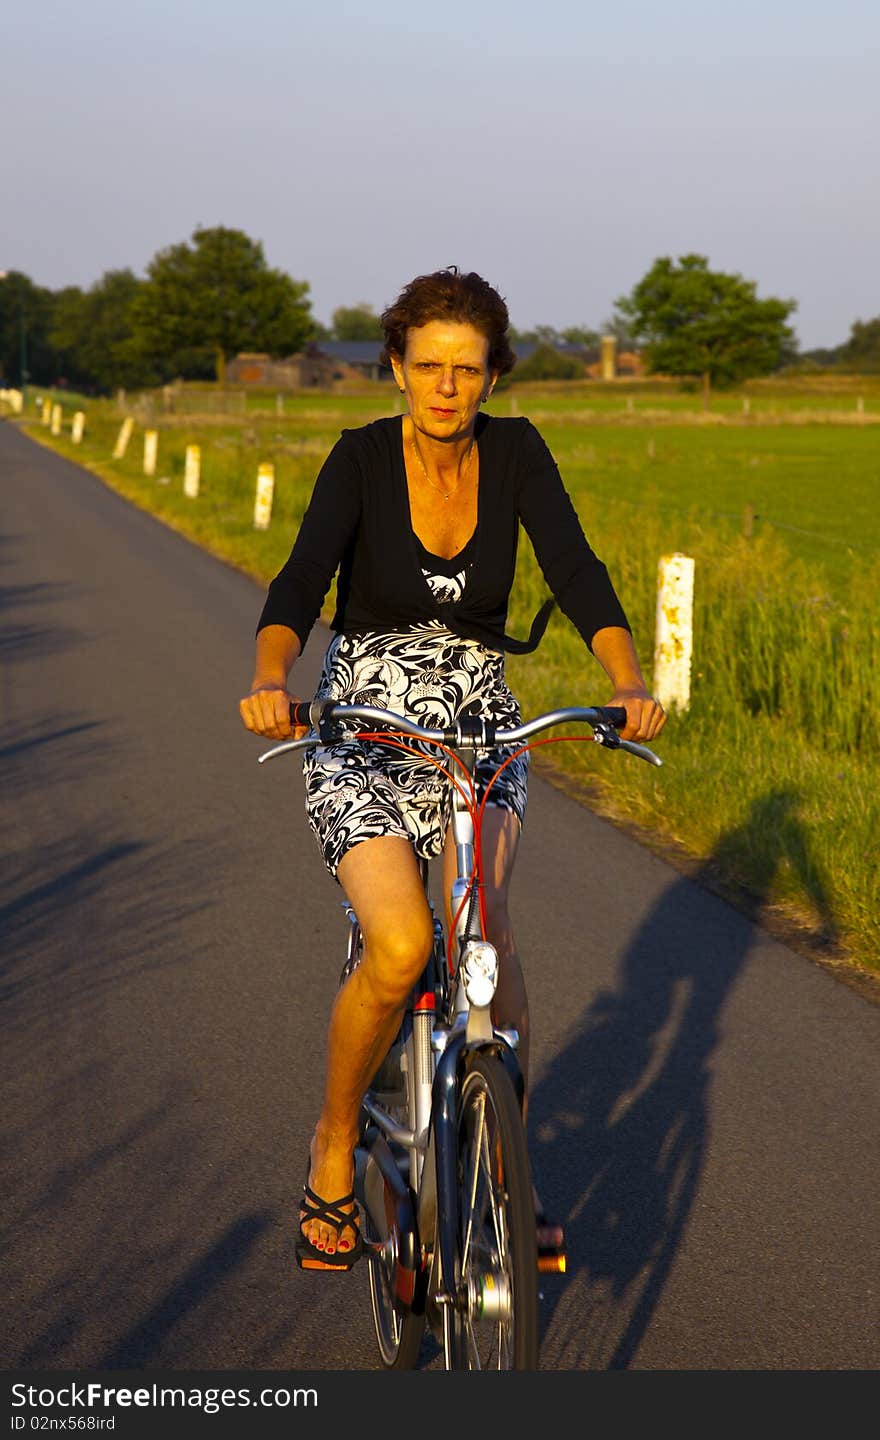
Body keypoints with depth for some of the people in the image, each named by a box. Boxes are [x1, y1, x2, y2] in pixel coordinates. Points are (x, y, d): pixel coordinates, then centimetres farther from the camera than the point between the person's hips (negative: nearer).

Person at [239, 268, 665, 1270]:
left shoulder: (515, 452, -5)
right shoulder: (363, 457, -12)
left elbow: (575, 571, -15)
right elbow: (301, 581, -25)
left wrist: (628, 682, -32)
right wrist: (269, 680, -44)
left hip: (479, 731, 2)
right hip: (363, 729, -2)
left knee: (487, 931, -20)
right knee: (400, 947, -23)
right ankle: (333, 1149, 1)